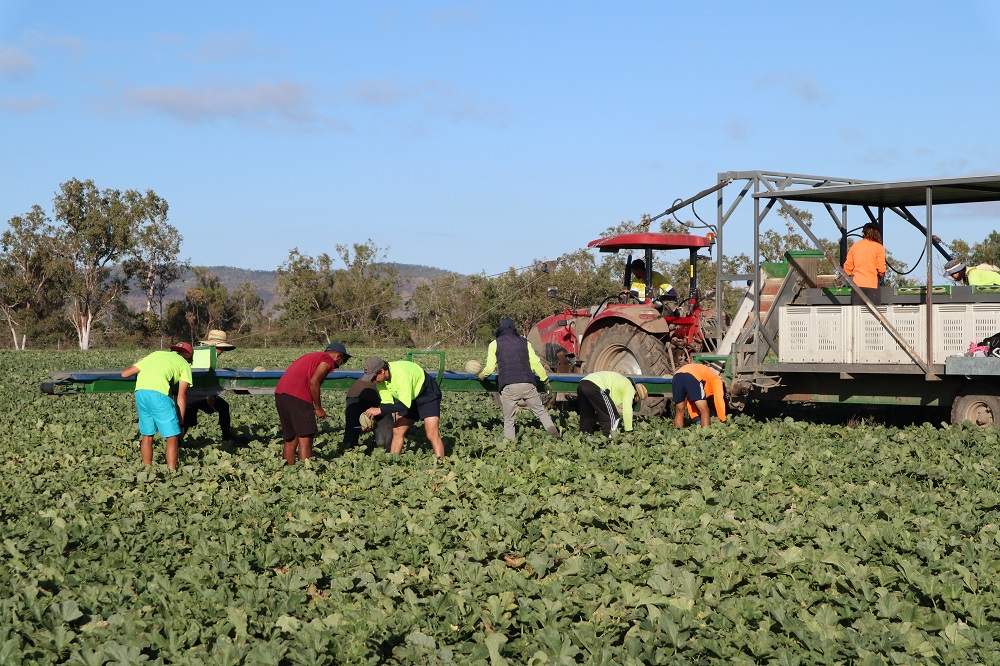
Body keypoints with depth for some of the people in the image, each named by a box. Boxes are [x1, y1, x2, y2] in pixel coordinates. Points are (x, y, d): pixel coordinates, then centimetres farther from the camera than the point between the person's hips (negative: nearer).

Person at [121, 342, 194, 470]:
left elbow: (125, 373, 27)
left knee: (147, 434, 19)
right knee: (172, 437, 3)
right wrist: (180, 420, 12)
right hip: (158, 392, -5)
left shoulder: (156, 354, 32)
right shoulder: (184, 364, 20)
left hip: (140, 391, 5)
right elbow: (181, 395, 9)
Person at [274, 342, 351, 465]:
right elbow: (314, 382, -10)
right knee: (305, 439, -8)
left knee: (290, 440, 12)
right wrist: (318, 408, -3)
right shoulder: (328, 360, 4)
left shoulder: (311, 357, 30)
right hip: (297, 396, -8)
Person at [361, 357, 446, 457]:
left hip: (428, 395, -8)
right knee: (397, 431, 1)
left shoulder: (400, 373, -36)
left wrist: (380, 410, -38)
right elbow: (387, 403, -5)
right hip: (410, 399, 8)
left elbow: (405, 404, -38)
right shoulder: (380, 379, -12)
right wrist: (373, 419, -20)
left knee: (432, 435, -19)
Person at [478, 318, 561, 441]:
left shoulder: (495, 344, 11)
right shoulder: (524, 342, 16)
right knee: (541, 412, 12)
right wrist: (546, 380, 25)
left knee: (508, 420, 6)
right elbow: (536, 363, 14)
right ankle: (557, 436, 4)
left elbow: (490, 368, 7)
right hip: (528, 384, 2)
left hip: (508, 387, -2)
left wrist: (481, 375, 28)